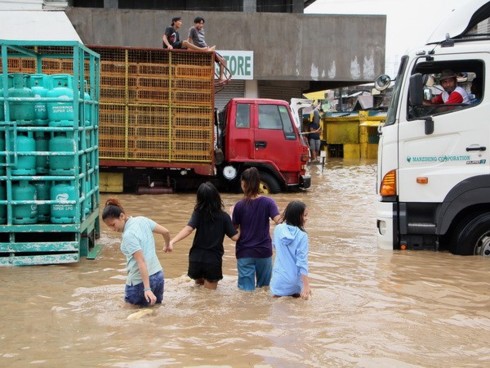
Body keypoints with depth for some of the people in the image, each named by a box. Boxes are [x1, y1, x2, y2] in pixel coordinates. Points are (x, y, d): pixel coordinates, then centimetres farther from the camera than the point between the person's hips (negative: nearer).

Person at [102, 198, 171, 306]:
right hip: (158, 275, 8)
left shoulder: (128, 235, -21)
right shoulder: (142, 220, 0)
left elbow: (141, 262, -25)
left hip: (140, 281, -8)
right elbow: (165, 232, 9)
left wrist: (147, 288, -28)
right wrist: (167, 245, 30)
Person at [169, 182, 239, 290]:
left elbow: (188, 228, -21)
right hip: (214, 260, -2)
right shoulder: (224, 216, -5)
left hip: (196, 258, 2)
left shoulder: (198, 213, -5)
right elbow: (235, 237, -6)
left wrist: (172, 241, -30)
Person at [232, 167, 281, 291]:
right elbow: (279, 221, -18)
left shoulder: (240, 205, -8)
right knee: (264, 286, 19)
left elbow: (234, 227, 0)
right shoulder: (268, 202, -8)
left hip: (244, 252, -1)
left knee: (246, 290, 3)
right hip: (264, 251, 1)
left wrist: (232, 213, 16)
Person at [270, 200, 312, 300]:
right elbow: (302, 262, -18)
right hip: (294, 281, -2)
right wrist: (306, 285, -17)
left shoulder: (278, 229, -5)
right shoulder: (302, 236, -16)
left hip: (279, 279, 2)